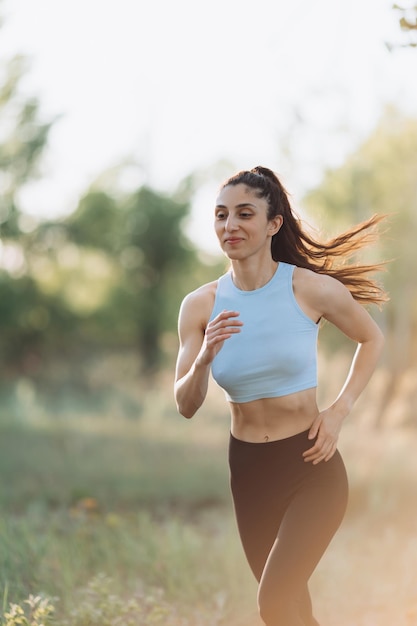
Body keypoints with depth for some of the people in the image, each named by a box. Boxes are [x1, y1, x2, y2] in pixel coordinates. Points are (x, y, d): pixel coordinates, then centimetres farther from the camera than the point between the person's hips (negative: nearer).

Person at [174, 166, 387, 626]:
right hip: (248, 471, 4)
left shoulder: (311, 289, -13)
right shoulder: (200, 306, -5)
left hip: (311, 469, -4)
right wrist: (204, 359, -26)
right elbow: (185, 406, -5)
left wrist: (340, 410, -6)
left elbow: (372, 340, 5)